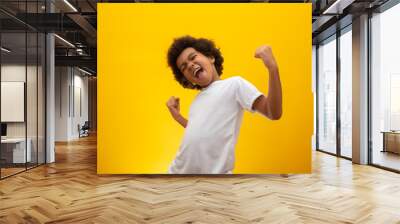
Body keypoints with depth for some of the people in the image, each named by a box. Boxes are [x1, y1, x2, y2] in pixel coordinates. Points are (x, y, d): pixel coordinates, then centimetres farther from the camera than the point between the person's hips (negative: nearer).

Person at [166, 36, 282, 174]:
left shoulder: (234, 84, -6)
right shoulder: (198, 99, 13)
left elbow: (273, 113, -16)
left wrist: (273, 68, -26)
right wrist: (177, 116, 15)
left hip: (213, 171, -6)